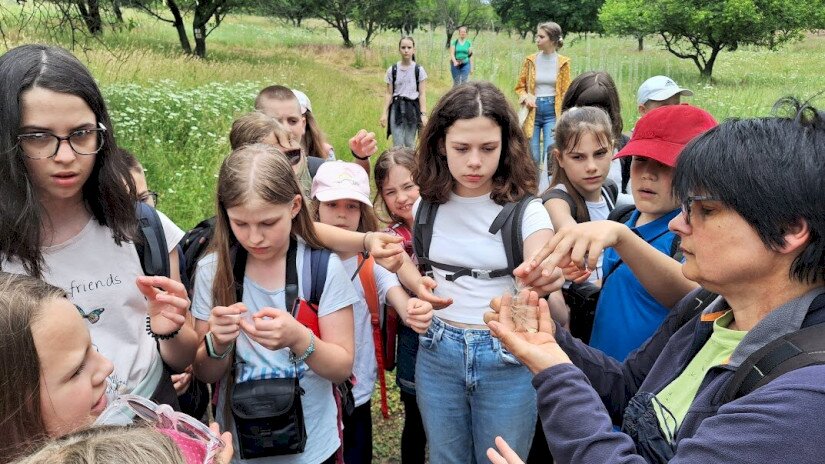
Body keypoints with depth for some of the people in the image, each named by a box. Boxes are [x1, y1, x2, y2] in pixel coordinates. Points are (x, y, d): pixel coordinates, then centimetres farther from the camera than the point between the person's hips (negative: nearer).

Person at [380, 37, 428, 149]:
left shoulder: (419, 70, -3)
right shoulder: (392, 70, 1)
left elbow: (422, 94, -2)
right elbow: (389, 94, 4)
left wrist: (423, 114, -9)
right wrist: (384, 113, -1)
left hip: (412, 108, -1)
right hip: (396, 108, 1)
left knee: (409, 144, 6)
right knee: (397, 145, 0)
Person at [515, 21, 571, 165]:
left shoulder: (563, 62, -1)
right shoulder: (530, 60, 2)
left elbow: (565, 93, 0)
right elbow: (520, 87, 11)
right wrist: (526, 97, -11)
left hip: (553, 111, -1)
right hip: (533, 110, 2)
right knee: (532, 157, 3)